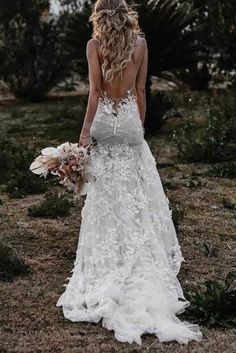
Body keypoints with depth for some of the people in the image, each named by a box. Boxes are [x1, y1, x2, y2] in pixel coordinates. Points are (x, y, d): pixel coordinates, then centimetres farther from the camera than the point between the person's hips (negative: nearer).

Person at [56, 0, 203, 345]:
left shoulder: (95, 44, -3)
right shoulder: (141, 42, 5)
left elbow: (95, 90, -10)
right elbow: (141, 90, 5)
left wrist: (85, 130, -9)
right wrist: (140, 125, 12)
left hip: (104, 122, -2)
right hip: (131, 121, 2)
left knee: (107, 197, 4)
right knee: (137, 196, 9)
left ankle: (106, 268, 11)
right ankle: (142, 265, 15)